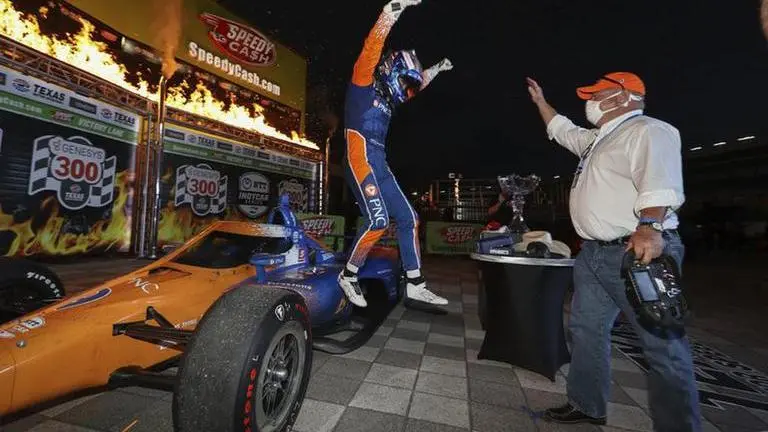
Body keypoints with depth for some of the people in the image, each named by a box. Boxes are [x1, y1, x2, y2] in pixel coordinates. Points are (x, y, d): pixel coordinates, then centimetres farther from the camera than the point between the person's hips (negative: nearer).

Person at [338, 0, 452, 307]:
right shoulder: (364, 83, 4)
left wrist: (436, 70, 44)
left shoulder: (387, 96, 25)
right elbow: (372, 47, -12)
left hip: (380, 164, 9)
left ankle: (415, 285, 10)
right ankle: (348, 276, 0)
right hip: (361, 158, -9)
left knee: (408, 218, 3)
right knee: (378, 221, -21)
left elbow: (416, 86, 42)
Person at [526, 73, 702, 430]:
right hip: (594, 253, 10)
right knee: (586, 330, 14)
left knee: (663, 346, 1)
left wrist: (649, 227, -37)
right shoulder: (596, 140, 22)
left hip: (637, 251, -10)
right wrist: (540, 101, 41)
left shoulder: (648, 131, -7)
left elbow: (660, 182, -23)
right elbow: (563, 131, 38)